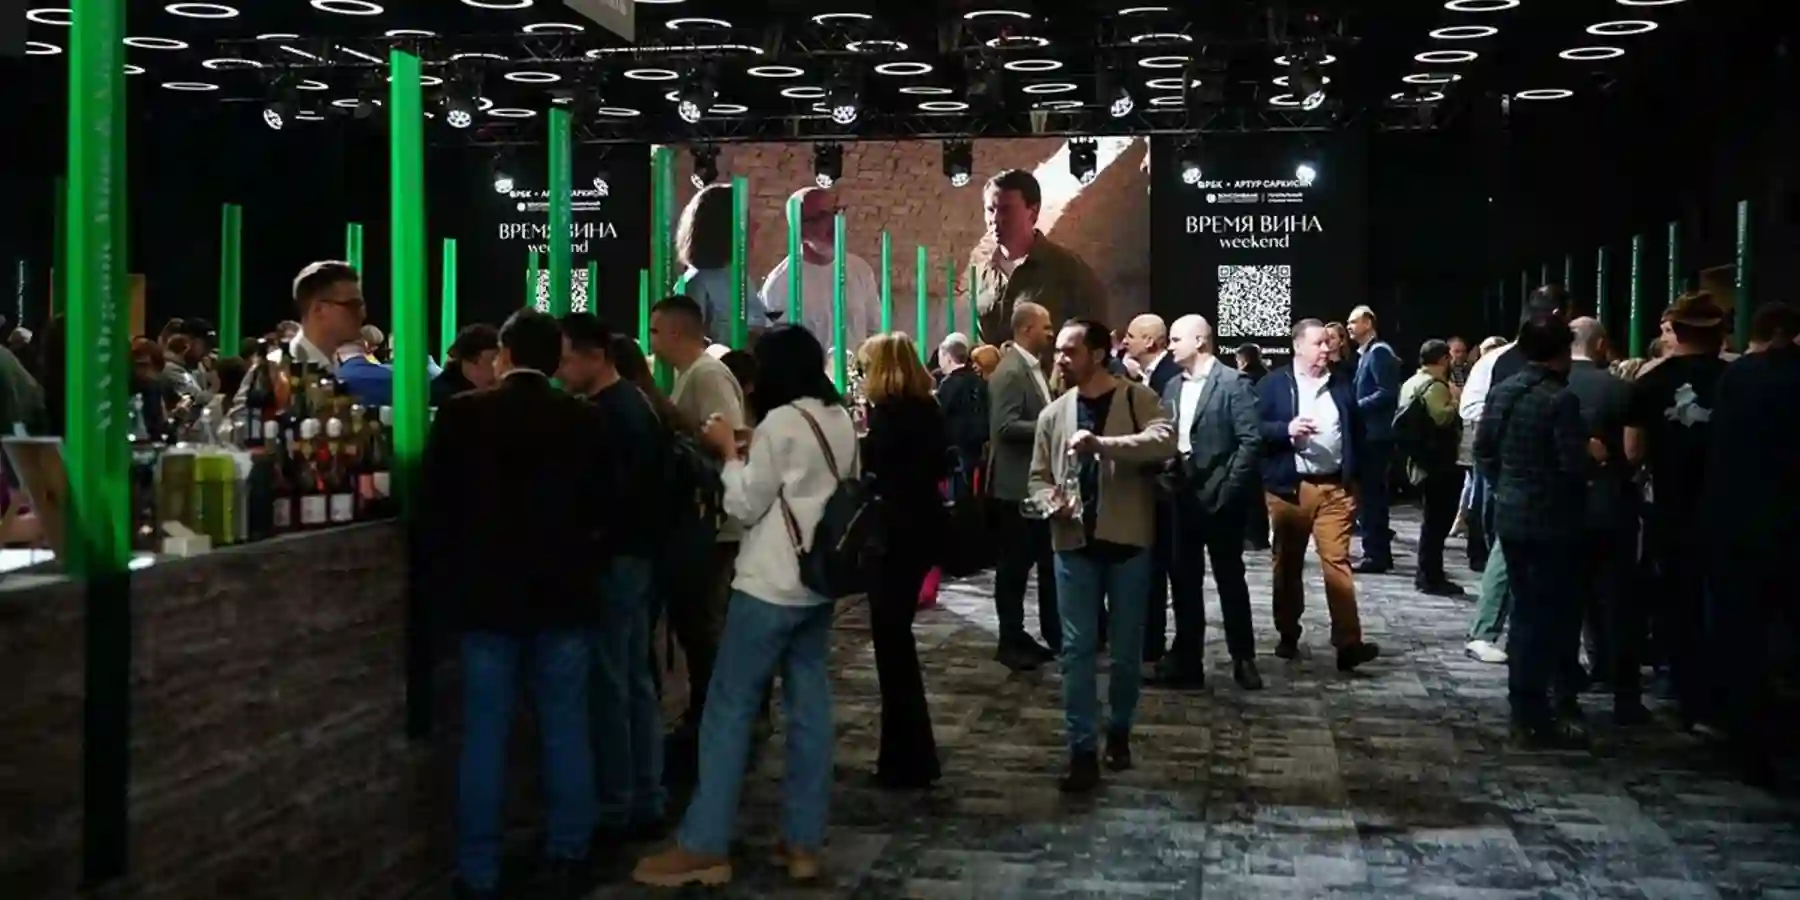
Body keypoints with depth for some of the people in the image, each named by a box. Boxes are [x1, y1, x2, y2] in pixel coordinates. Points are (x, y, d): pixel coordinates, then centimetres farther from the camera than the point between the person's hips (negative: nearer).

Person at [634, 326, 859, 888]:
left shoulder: (781, 423, -14)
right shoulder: (841, 420, 9)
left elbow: (745, 505, -11)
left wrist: (729, 451, 2)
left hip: (771, 585, -8)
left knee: (729, 708, -3)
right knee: (810, 706, 8)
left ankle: (703, 846, -1)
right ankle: (802, 842, 11)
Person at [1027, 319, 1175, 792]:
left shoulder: (1139, 399, -5)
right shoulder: (1054, 414, 7)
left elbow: (1164, 441, -24)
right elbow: (1039, 477, 13)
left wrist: (1102, 444, -34)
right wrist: (1049, 501, -11)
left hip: (1127, 541, -2)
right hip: (1074, 545, 3)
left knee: (1127, 647, 10)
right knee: (1077, 648, 0)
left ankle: (1119, 732, 30)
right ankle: (1083, 751, 3)